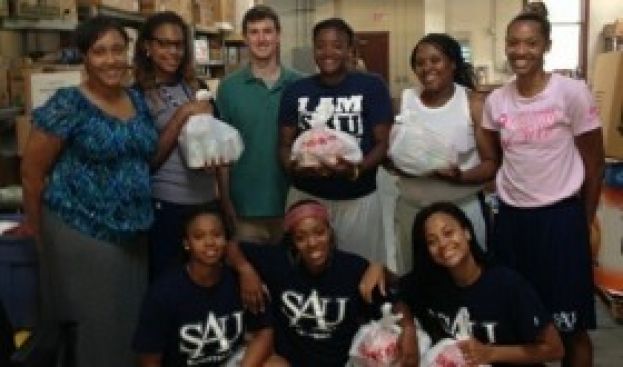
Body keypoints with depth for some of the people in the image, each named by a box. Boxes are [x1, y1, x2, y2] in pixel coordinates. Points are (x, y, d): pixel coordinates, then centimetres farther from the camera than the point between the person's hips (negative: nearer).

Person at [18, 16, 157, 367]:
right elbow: (32, 171, -6)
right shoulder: (68, 105, -13)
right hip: (80, 233, -6)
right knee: (99, 324, 5)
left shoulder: (138, 101, 6)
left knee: (133, 320, 14)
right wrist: (37, 227, 2)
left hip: (132, 233, 6)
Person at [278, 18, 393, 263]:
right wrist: (294, 167, -14)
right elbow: (285, 144, 8)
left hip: (358, 199, -2)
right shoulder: (295, 91, 6)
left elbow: (382, 143, -4)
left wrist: (356, 169, -22)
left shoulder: (372, 87, -3)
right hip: (306, 196, 2)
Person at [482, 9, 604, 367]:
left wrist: (585, 222, 2)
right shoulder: (495, 101, 2)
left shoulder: (572, 92, -10)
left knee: (571, 325, 4)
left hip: (560, 216, -4)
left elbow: (594, 163, -3)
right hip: (510, 217, 4)